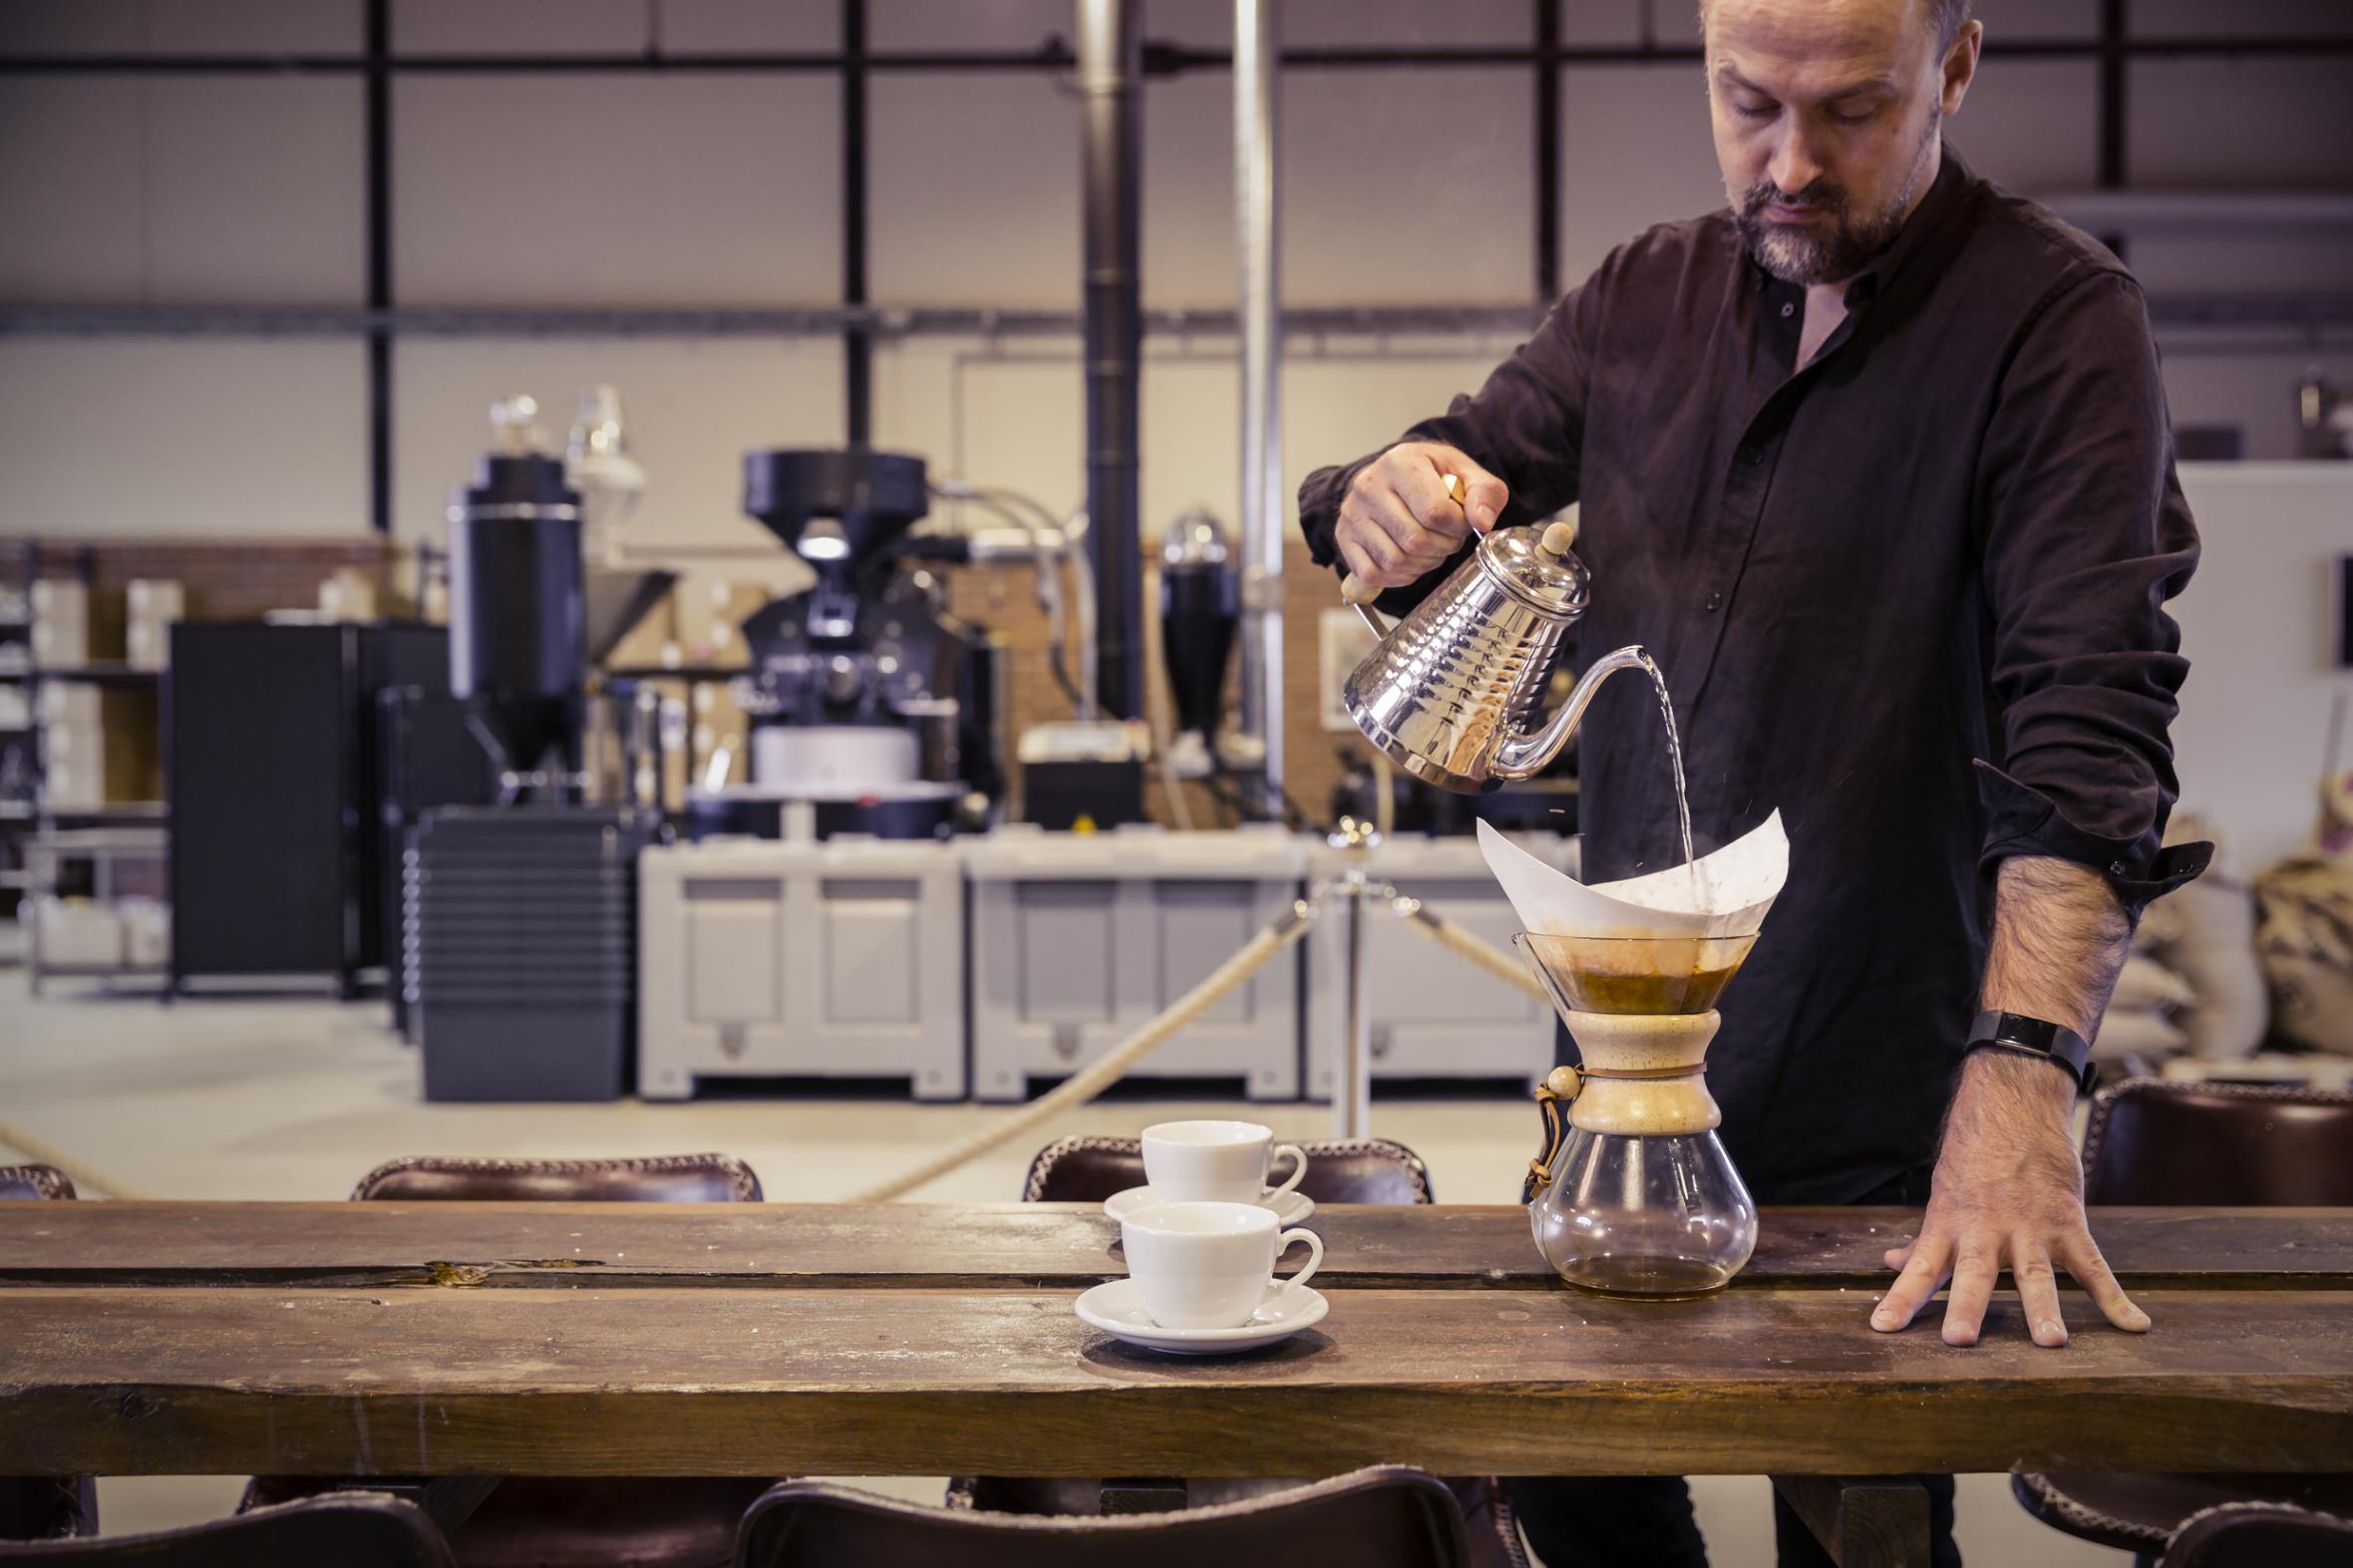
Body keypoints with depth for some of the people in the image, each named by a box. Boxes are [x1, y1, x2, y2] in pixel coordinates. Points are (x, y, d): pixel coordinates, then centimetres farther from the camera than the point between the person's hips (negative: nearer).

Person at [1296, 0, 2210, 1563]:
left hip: (1880, 1122, -5)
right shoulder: (1644, 298, 5)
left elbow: (2091, 718, -22)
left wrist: (2023, 1073, -35)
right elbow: (1462, 478, 11)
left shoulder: (2054, 318, -12)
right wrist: (1387, 496, -16)